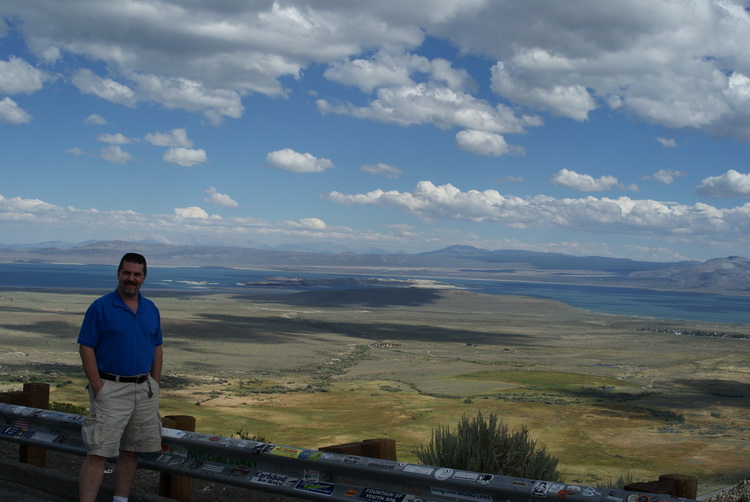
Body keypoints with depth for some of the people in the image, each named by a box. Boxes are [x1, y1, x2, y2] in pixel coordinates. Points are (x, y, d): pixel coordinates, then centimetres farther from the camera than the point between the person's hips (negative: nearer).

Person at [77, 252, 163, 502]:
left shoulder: (151, 310, 9)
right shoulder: (100, 307, -7)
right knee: (98, 453, -8)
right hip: (111, 389, -5)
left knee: (130, 452, 11)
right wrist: (98, 389, -13)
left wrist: (155, 387, 8)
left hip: (144, 389, 5)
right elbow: (86, 348, -9)